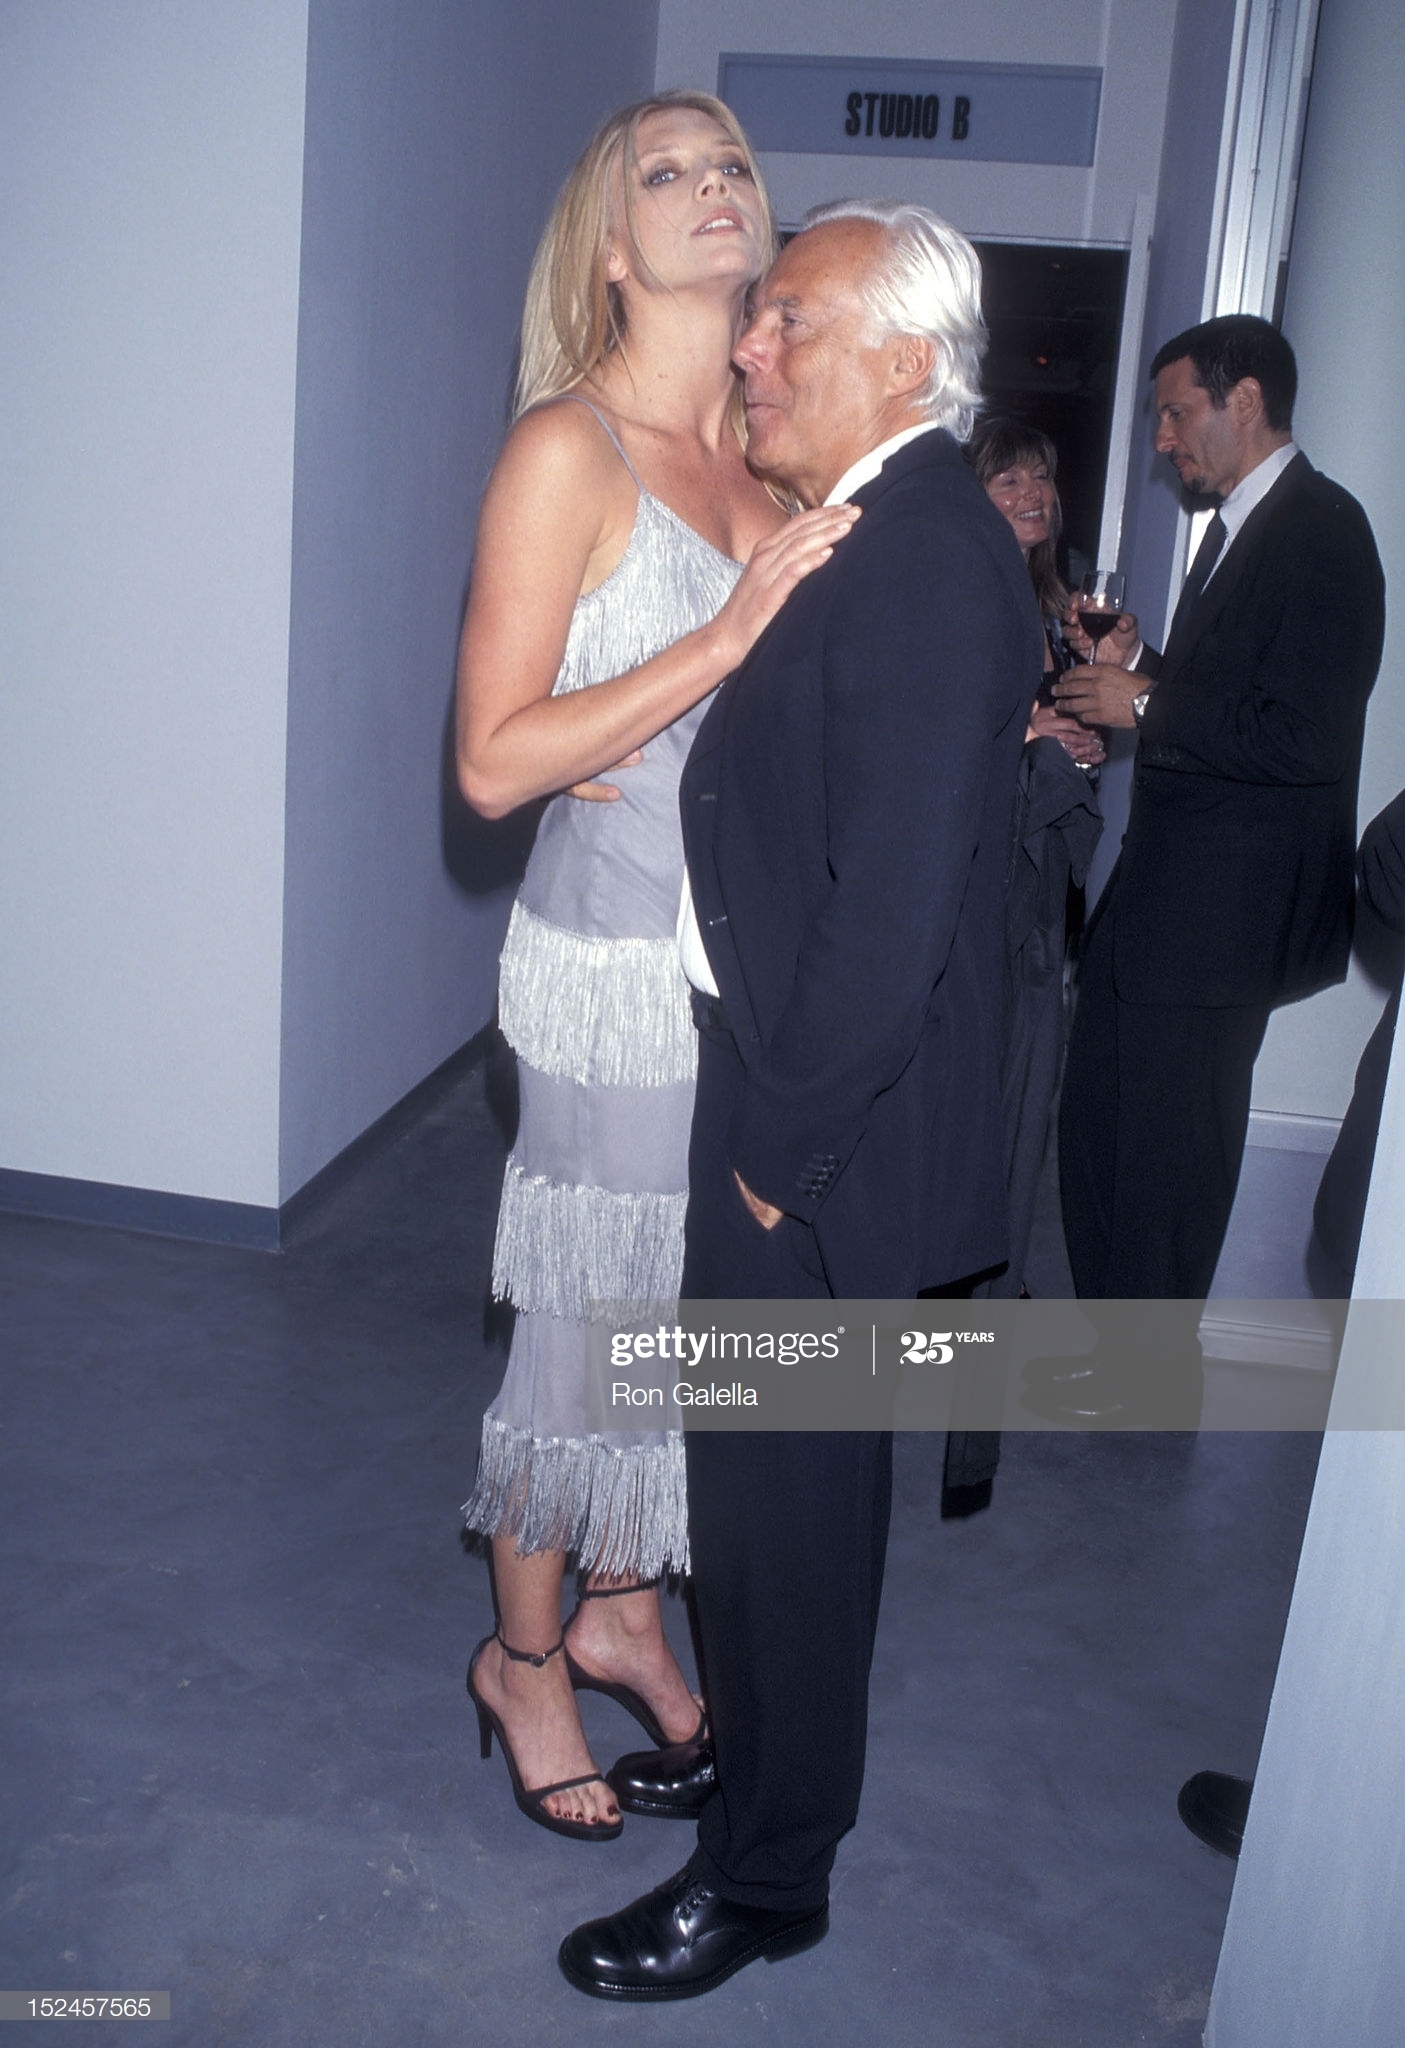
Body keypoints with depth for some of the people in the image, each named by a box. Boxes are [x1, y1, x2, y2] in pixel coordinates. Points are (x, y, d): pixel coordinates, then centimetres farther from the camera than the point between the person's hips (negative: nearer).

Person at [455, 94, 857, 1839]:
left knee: (690, 1300, 18)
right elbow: (494, 762, -18)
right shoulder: (567, 447, -13)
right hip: (618, 966, -6)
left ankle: (621, 1612, 40)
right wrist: (731, 632, -22)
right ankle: (524, 1658, 33)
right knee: (589, 1310, 7)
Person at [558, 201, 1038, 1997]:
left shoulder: (927, 563, -21)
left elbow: (892, 905, -25)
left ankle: (764, 1877, 28)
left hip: (829, 1123, -9)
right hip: (785, 1090, 9)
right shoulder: (875, 531, 11)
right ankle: (759, 1755, 45)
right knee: (778, 1478, 23)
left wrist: (780, 1142, -16)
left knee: (784, 1495, 6)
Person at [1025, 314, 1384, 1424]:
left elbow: (1304, 737, -23)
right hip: (1164, 886, 9)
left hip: (1223, 908, -9)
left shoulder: (1321, 529, -15)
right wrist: (1134, 674, 5)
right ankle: (1118, 1342, 32)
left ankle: (1156, 1378, 21)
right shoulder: (1242, 523, 15)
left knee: (1165, 1148, 2)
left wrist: (1146, 704, -16)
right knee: (1101, 1126, 16)